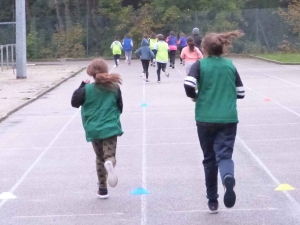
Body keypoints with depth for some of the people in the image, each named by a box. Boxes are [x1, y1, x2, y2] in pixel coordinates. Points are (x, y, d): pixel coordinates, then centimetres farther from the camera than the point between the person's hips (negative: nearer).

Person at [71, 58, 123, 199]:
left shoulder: (87, 89, -6)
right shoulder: (114, 88, 0)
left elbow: (74, 102, 8)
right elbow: (120, 107, 9)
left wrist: (82, 86, 15)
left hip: (94, 130, 1)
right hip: (111, 128, -1)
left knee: (100, 158, 16)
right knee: (110, 156, -4)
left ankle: (102, 189, 19)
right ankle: (110, 163, -43)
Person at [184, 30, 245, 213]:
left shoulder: (200, 65, -2)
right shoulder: (230, 65, 7)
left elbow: (188, 85, -18)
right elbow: (241, 93, 9)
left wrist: (195, 96, 2)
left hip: (206, 119, -1)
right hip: (228, 119, 1)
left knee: (210, 159, 14)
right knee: (224, 155, -3)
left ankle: (213, 201, 20)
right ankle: (228, 178, -39)